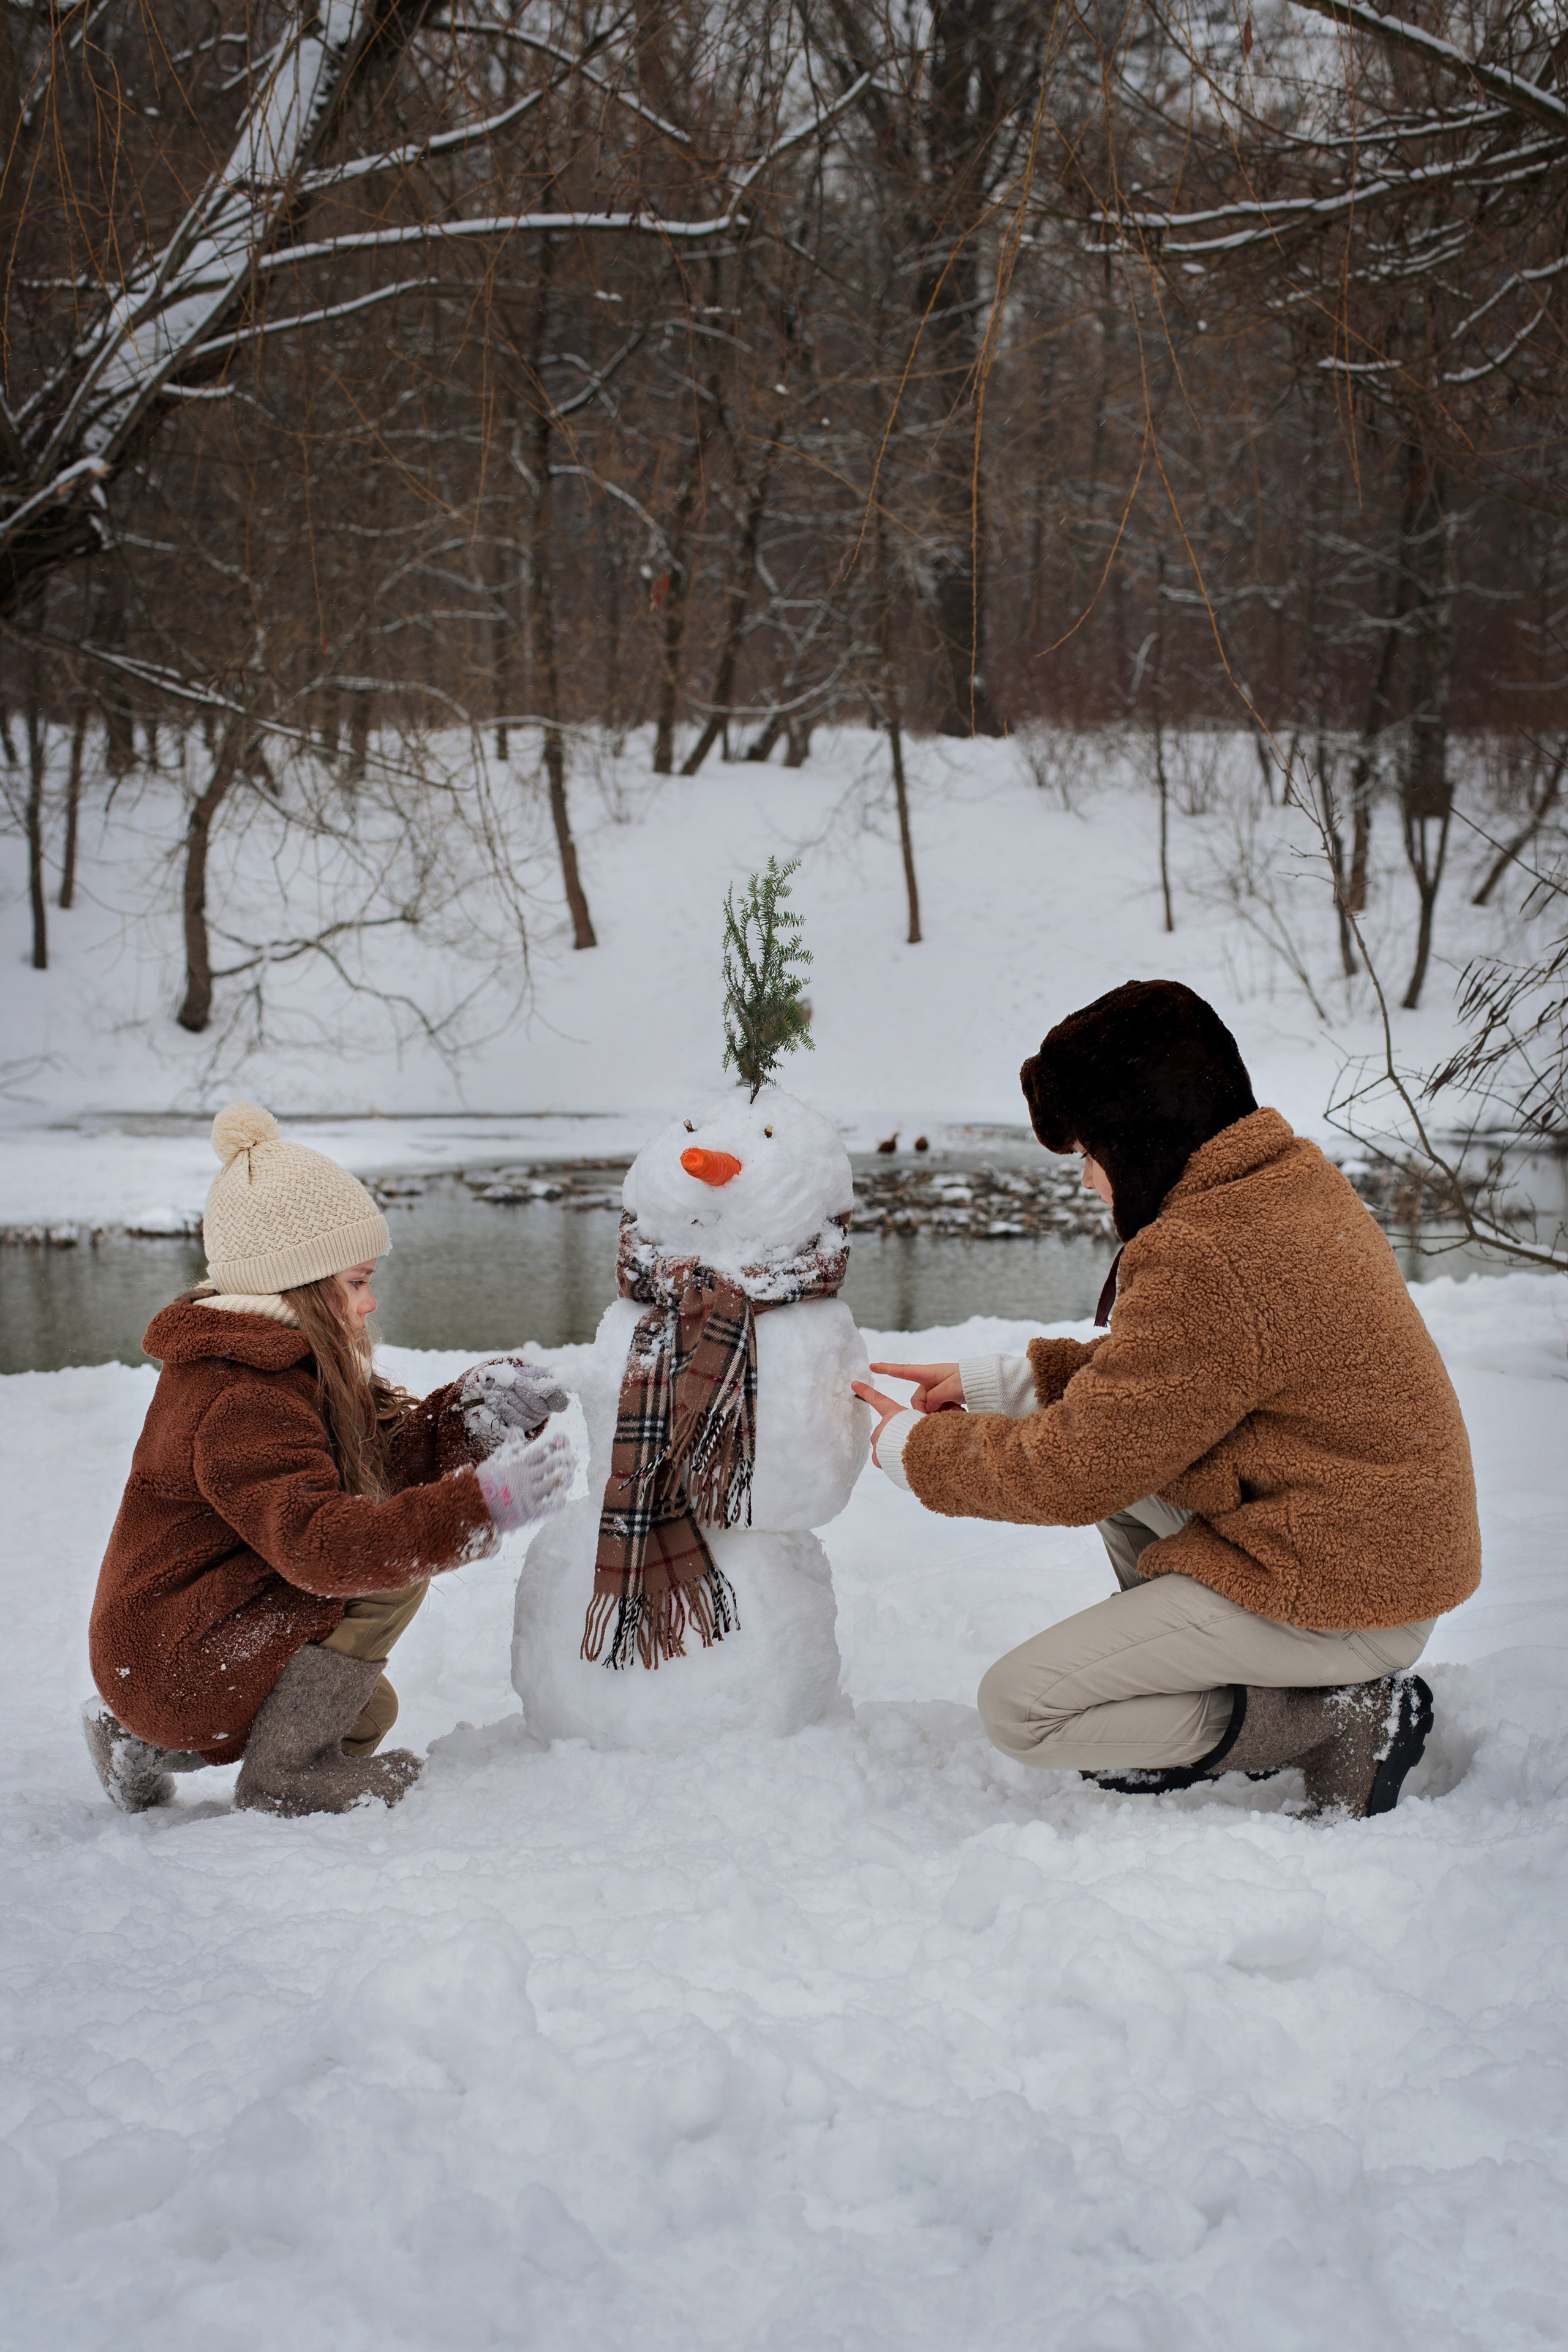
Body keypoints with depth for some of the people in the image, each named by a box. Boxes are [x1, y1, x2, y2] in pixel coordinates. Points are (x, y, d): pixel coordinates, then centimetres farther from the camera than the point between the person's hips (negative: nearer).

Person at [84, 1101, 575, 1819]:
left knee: (369, 1712, 29)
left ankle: (146, 1747, 21)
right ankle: (283, 1774, -10)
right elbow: (320, 1543, -38)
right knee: (392, 1567, -20)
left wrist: (472, 1410, -11)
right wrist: (480, 1505, -44)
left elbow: (394, 1453, 8)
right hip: (173, 1669, -11)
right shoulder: (244, 1406, -25)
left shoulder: (287, 1369, 10)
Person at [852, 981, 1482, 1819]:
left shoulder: (1202, 1261, -26)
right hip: (1394, 1551, 10)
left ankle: (1342, 1719, -4)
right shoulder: (1291, 1177, 4)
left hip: (1338, 1605, -10)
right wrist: (997, 1381, 13)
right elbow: (1154, 1372, 18)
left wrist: (915, 1448, 0)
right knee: (1117, 1446, 20)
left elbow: (1074, 1473, -16)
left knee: (1019, 1707, -6)